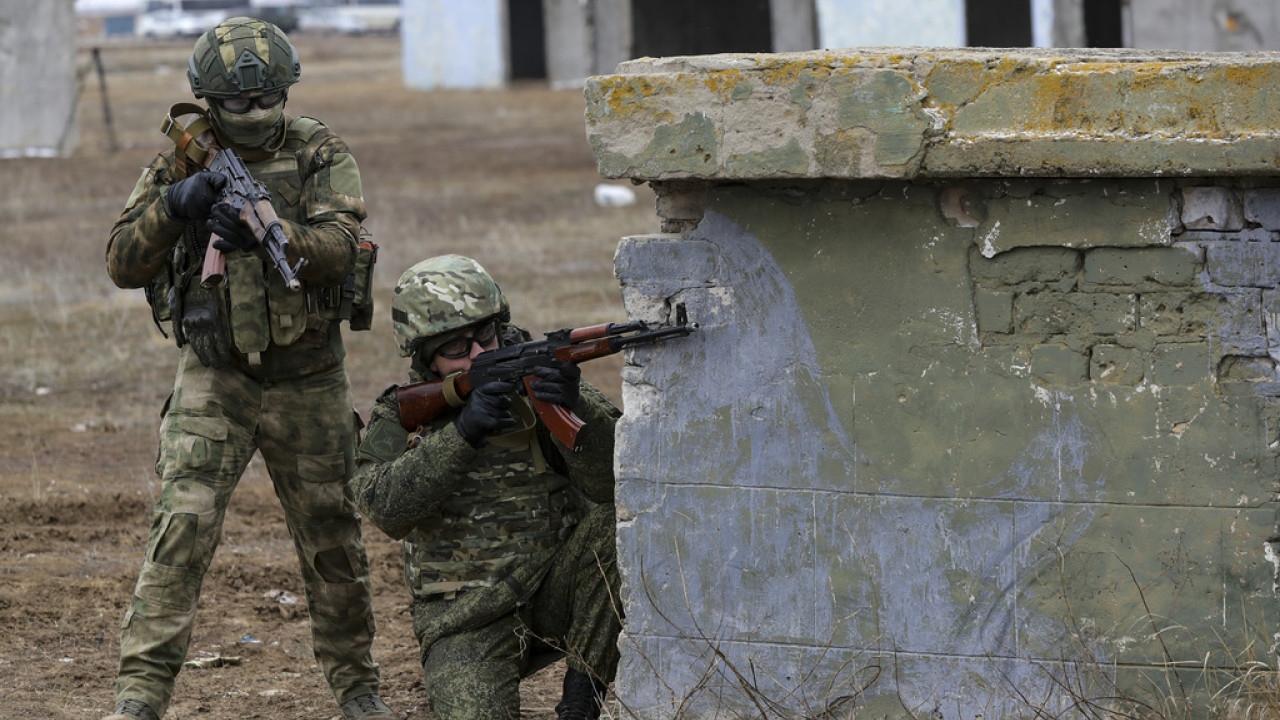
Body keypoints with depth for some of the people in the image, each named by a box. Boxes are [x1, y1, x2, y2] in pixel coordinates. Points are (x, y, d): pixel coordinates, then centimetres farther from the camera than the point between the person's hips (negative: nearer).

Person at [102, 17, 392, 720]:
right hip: (214, 377, -1)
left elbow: (337, 248, -19)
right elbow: (124, 264, -5)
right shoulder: (182, 160, -1)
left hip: (308, 381, 1)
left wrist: (261, 233, -36)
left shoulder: (320, 154, -4)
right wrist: (173, 205, -23)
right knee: (183, 523, -16)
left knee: (331, 539, 11)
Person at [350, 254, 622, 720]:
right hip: (468, 619, -1)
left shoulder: (540, 382, -3)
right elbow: (384, 506, -20)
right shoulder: (398, 417, 0)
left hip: (557, 589, 1)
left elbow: (614, 479, -16)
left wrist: (574, 408, -35)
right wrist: (462, 433, -30)